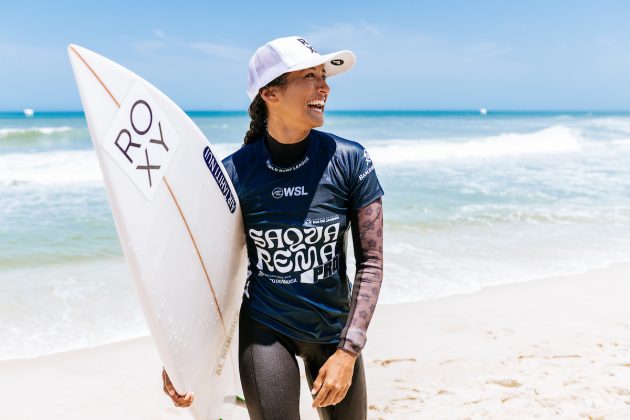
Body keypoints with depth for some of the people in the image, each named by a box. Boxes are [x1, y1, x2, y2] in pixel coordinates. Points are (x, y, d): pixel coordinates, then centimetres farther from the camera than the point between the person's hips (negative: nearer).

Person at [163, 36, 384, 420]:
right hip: (265, 329, -1)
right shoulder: (235, 172, -14)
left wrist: (348, 351, -14)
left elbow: (371, 261, -10)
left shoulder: (349, 161, -13)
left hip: (335, 331, 2)